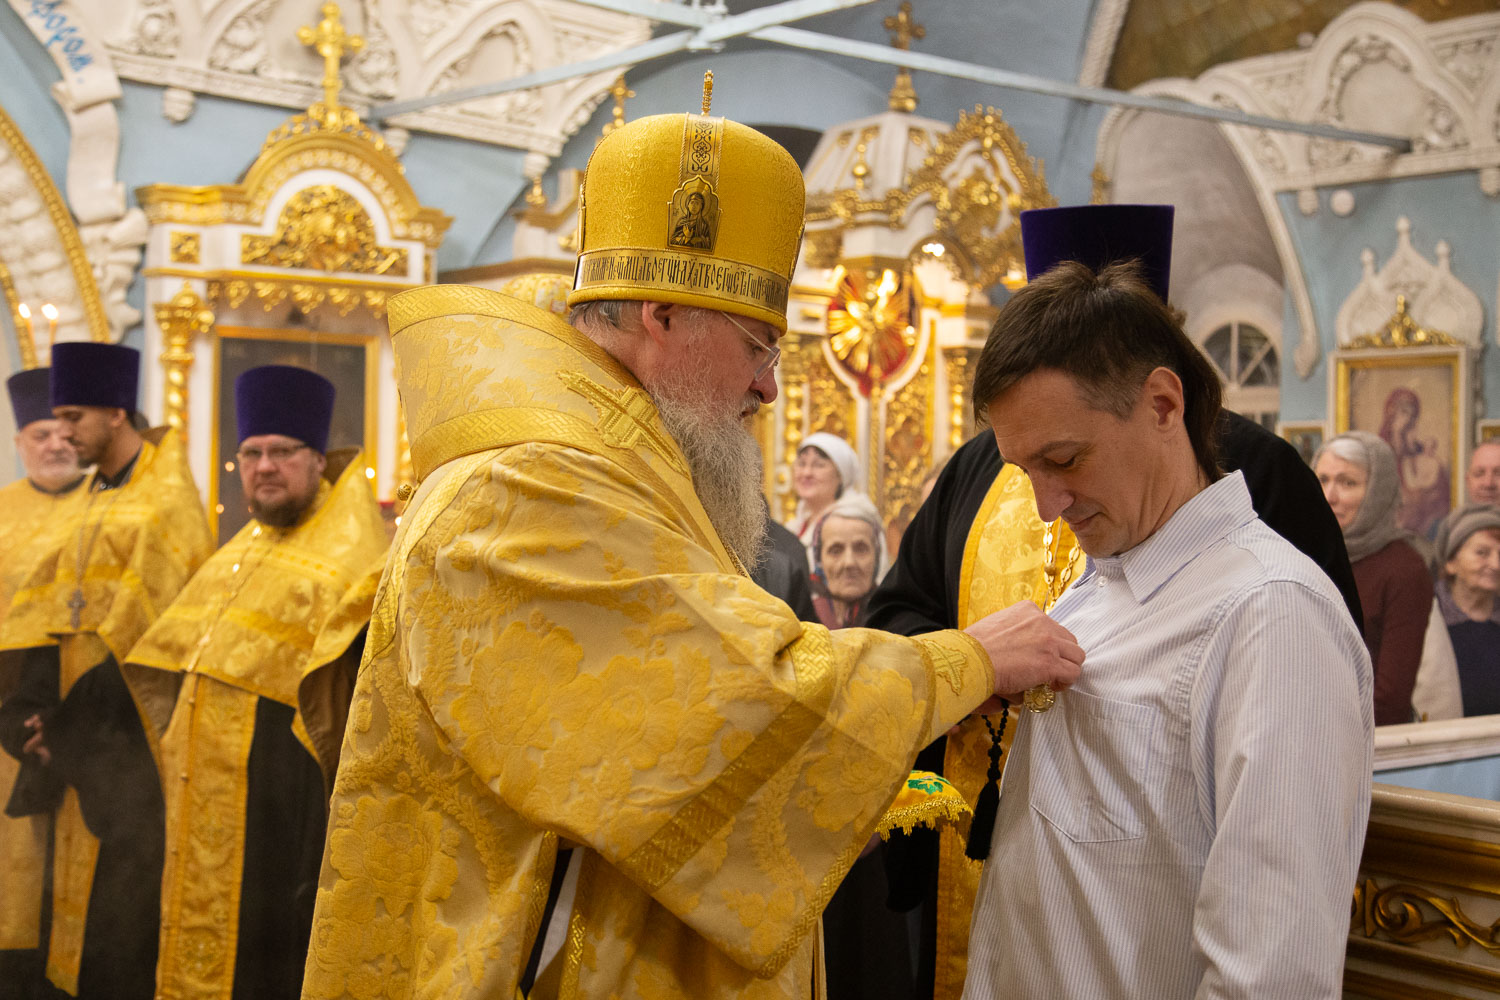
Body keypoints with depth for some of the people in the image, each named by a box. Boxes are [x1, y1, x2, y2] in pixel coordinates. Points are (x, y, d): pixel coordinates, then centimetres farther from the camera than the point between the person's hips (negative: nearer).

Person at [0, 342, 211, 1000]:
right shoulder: (94, 497, 14)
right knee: (74, 879, 11)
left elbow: (143, 627, -16)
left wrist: (65, 713, -15)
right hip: (80, 724, 8)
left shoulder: (166, 502, -10)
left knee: (122, 892, -4)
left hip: (130, 725, -8)